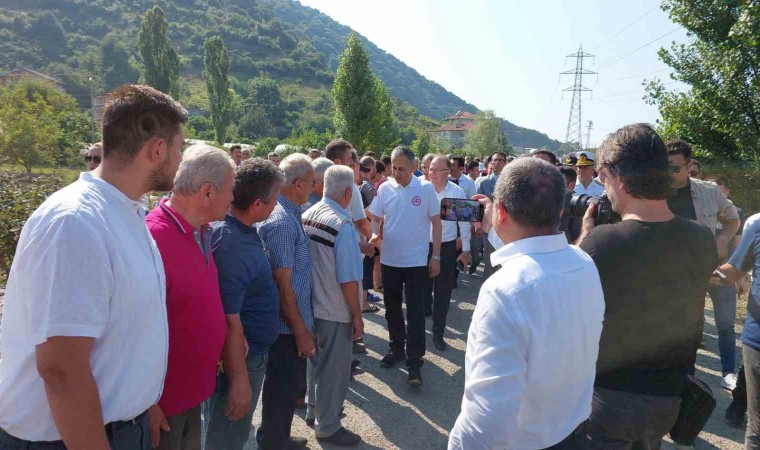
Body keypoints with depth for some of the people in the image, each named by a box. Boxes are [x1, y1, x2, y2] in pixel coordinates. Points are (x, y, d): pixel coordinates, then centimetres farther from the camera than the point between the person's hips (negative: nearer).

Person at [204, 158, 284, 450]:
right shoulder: (231, 244, -30)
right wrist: (239, 380, -24)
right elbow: (229, 320, -29)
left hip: (253, 351, 9)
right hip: (240, 359, -9)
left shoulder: (243, 230, 1)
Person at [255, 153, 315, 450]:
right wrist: (301, 330, -18)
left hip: (291, 320, 10)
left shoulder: (287, 214, 8)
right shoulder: (282, 222, -23)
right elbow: (282, 284, -24)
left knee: (289, 387, 24)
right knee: (283, 391, 8)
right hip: (287, 325, -10)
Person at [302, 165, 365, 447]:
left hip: (311, 304, 7)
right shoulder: (342, 225, -23)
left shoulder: (307, 216, -2)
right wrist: (357, 316, -11)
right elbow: (348, 279, -21)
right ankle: (327, 427, 27)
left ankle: (314, 409, 44)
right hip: (335, 310, -7)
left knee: (316, 359, 25)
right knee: (334, 367, 10)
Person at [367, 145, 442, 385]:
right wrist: (374, 235, -15)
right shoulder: (385, 188, -1)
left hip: (416, 262, -3)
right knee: (392, 309, 16)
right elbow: (375, 218, 6)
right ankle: (397, 348, 35)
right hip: (389, 260, 4)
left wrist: (436, 256, -5)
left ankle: (414, 362, 10)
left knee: (415, 313, 0)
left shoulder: (426, 189, -7)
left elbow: (436, 222, -2)